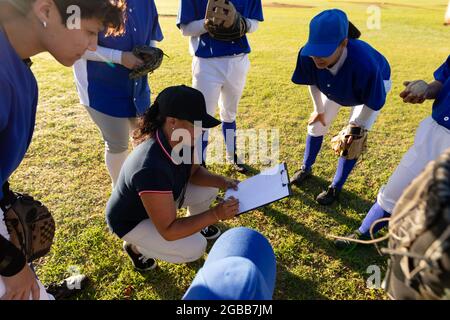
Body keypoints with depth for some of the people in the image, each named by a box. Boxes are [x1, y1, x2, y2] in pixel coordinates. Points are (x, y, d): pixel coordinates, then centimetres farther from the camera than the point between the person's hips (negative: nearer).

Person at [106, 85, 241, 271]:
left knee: (209, 189, -1)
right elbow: (168, 231, -34)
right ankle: (135, 246, 7)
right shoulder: (152, 168, -42)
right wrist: (215, 214, -36)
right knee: (194, 248, -17)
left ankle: (195, 226, 28)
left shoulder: (180, 141, -19)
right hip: (131, 221, -7)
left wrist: (221, 182, -17)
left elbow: (194, 172, 1)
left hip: (159, 198, 7)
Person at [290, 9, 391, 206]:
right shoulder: (308, 56, -36)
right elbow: (313, 82, -12)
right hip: (335, 86, 4)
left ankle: (336, 188, 14)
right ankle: (306, 169, 34)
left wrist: (356, 127, -18)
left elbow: (372, 103, -28)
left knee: (353, 139, -6)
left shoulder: (364, 64, -47)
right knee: (316, 124, 10)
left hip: (374, 84, -4)